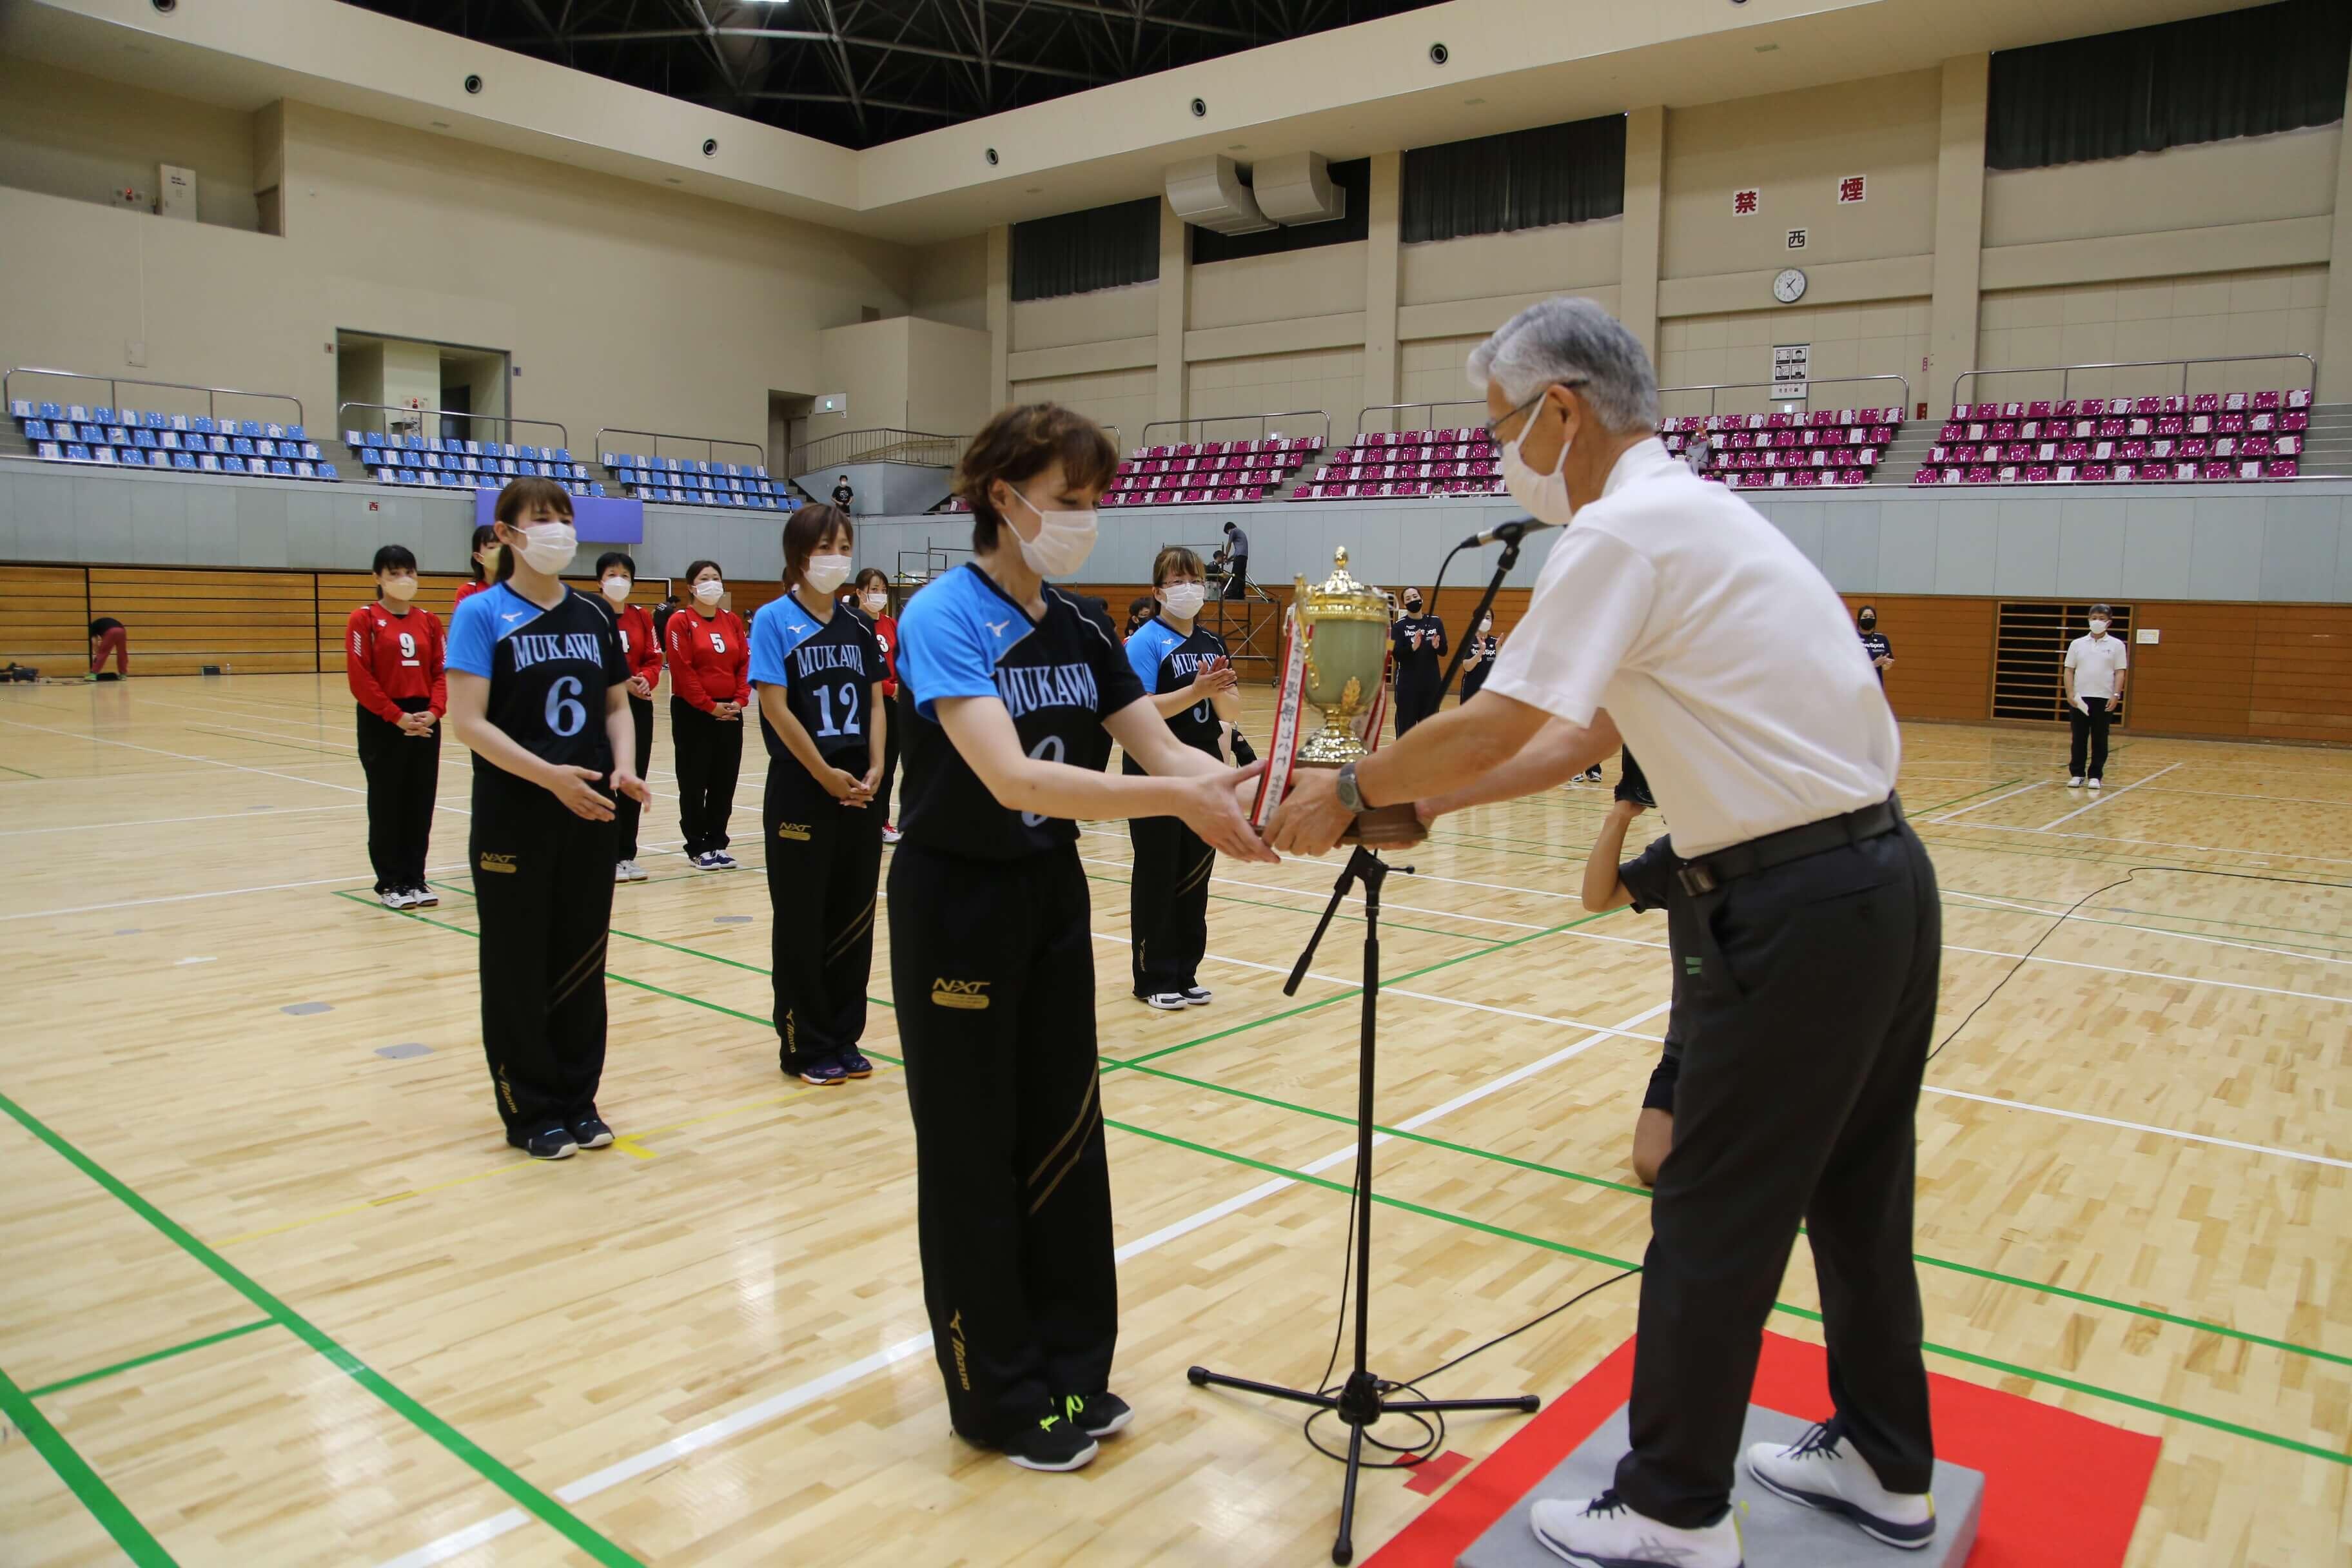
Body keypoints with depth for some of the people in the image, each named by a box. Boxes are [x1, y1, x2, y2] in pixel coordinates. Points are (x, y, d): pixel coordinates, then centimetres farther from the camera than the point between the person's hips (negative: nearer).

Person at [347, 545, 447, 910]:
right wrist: (397, 716, -15)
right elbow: (360, 678, -11)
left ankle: (415, 878, 17)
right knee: (387, 803, 3)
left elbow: (442, 671, 6)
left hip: (425, 722, 4)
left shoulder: (428, 620, 9)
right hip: (382, 723, -4)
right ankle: (390, 883, 12)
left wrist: (434, 711, -10)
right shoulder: (363, 619, -4)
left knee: (421, 802, 7)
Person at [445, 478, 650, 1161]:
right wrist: (550, 776, -23)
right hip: (514, 816, -4)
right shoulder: (482, 613, -6)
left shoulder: (594, 616, 8)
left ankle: (577, 1099, 25)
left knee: (583, 957, 11)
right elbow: (467, 720, -14)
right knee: (518, 964, 6)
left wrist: (621, 769, -6)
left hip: (589, 813, 5)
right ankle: (531, 1112, 19)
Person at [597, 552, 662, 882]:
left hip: (639, 706, 5)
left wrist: (645, 679, -13)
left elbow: (654, 659, 7)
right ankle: (609, 857, 4)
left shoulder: (642, 617, 10)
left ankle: (627, 854, 17)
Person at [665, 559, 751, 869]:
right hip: (692, 712, -5)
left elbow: (745, 663, 7)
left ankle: (717, 844, 17)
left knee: (725, 781, 8)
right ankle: (697, 848, 10)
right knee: (694, 781, 2)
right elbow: (683, 670, -12)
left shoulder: (732, 621, 10)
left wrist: (739, 700, -6)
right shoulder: (681, 621, -5)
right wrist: (709, 706, -15)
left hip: (729, 713, 5)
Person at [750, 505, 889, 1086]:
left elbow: (875, 702, 8)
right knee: (801, 921, 3)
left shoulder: (859, 626, 9)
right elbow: (776, 707, -12)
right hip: (800, 791, -5)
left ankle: (843, 1038, 21)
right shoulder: (775, 619, -6)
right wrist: (825, 775, -14)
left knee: (854, 917, 9)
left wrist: (873, 770, -7)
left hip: (860, 792, 5)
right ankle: (804, 1046, 15)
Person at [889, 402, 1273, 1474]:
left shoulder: (1077, 629, 4)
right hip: (958, 905, -7)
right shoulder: (944, 616, -19)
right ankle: (1000, 1397, 24)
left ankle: (1069, 1372, 31)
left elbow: (1166, 752, -2)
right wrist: (1177, 802, -40)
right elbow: (1010, 775, -33)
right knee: (975, 1154, 6)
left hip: (1052, 898, 7)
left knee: (1063, 1134, 14)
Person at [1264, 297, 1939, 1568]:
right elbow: (1586, 734, 16)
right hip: (1885, 882, 10)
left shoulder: (1627, 529, -16)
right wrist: (1428, 800, 13)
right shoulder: (1693, 510, 16)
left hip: (1793, 911, -10)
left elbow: (1490, 728, -17)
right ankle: (1884, 1465, 38)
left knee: (1713, 1221, 3)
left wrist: (1351, 790, -1)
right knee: (1853, 1191, 21)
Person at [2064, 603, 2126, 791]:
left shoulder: (2116, 645, 4)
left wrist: (2116, 695, -10)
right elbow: (2069, 670, 7)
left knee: (2099, 740, 2)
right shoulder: (2077, 644, 9)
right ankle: (2077, 774, 11)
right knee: (2078, 738, 4)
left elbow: (2120, 672, 0)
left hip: (2105, 699, -1)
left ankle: (2095, 776, 8)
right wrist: (2070, 693, -5)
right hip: (2080, 698, 1)